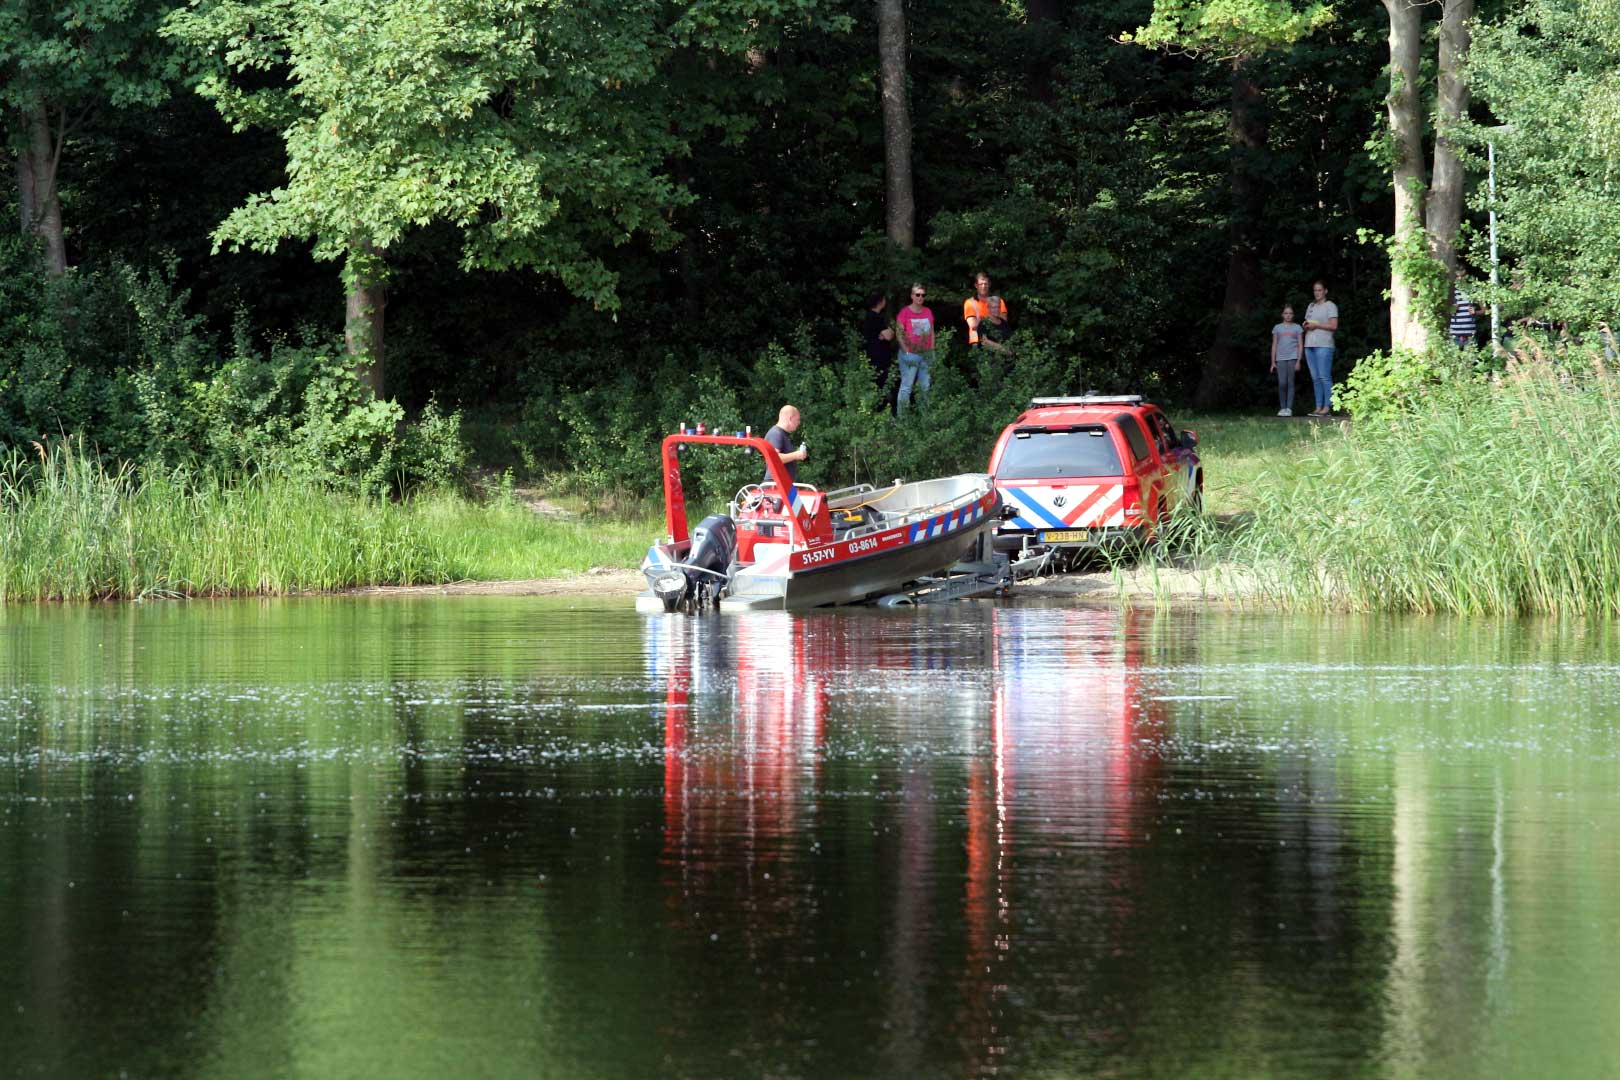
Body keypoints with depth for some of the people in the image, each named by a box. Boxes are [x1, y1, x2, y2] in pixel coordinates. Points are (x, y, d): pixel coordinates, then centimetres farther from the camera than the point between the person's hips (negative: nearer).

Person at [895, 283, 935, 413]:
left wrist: (931, 351, 10)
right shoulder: (905, 312, -7)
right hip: (910, 355, -5)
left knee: (925, 387, 8)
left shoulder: (928, 312, 9)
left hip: (926, 355, 5)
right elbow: (899, 334, -7)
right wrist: (906, 352, -11)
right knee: (906, 387, -6)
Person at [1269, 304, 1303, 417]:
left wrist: (1298, 361, -4)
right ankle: (1282, 408, 0)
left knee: (1290, 383, -4)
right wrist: (1273, 362, 7)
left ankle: (1289, 408, -4)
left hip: (1292, 358, -1)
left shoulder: (1297, 327, 8)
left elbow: (1300, 345, 6)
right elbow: (1274, 345, 13)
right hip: (1280, 359, 1)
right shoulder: (1277, 328, 12)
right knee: (1282, 383, -8)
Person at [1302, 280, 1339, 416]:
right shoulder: (1311, 306, 22)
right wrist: (1306, 326, 2)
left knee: (1324, 376, -12)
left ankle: (1327, 407, -14)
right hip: (1310, 344, 7)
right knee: (1315, 378, 5)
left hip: (1324, 345, -7)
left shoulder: (1330, 306, 1)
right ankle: (1318, 407, 5)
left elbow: (1333, 326, -9)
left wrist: (1316, 325, -11)